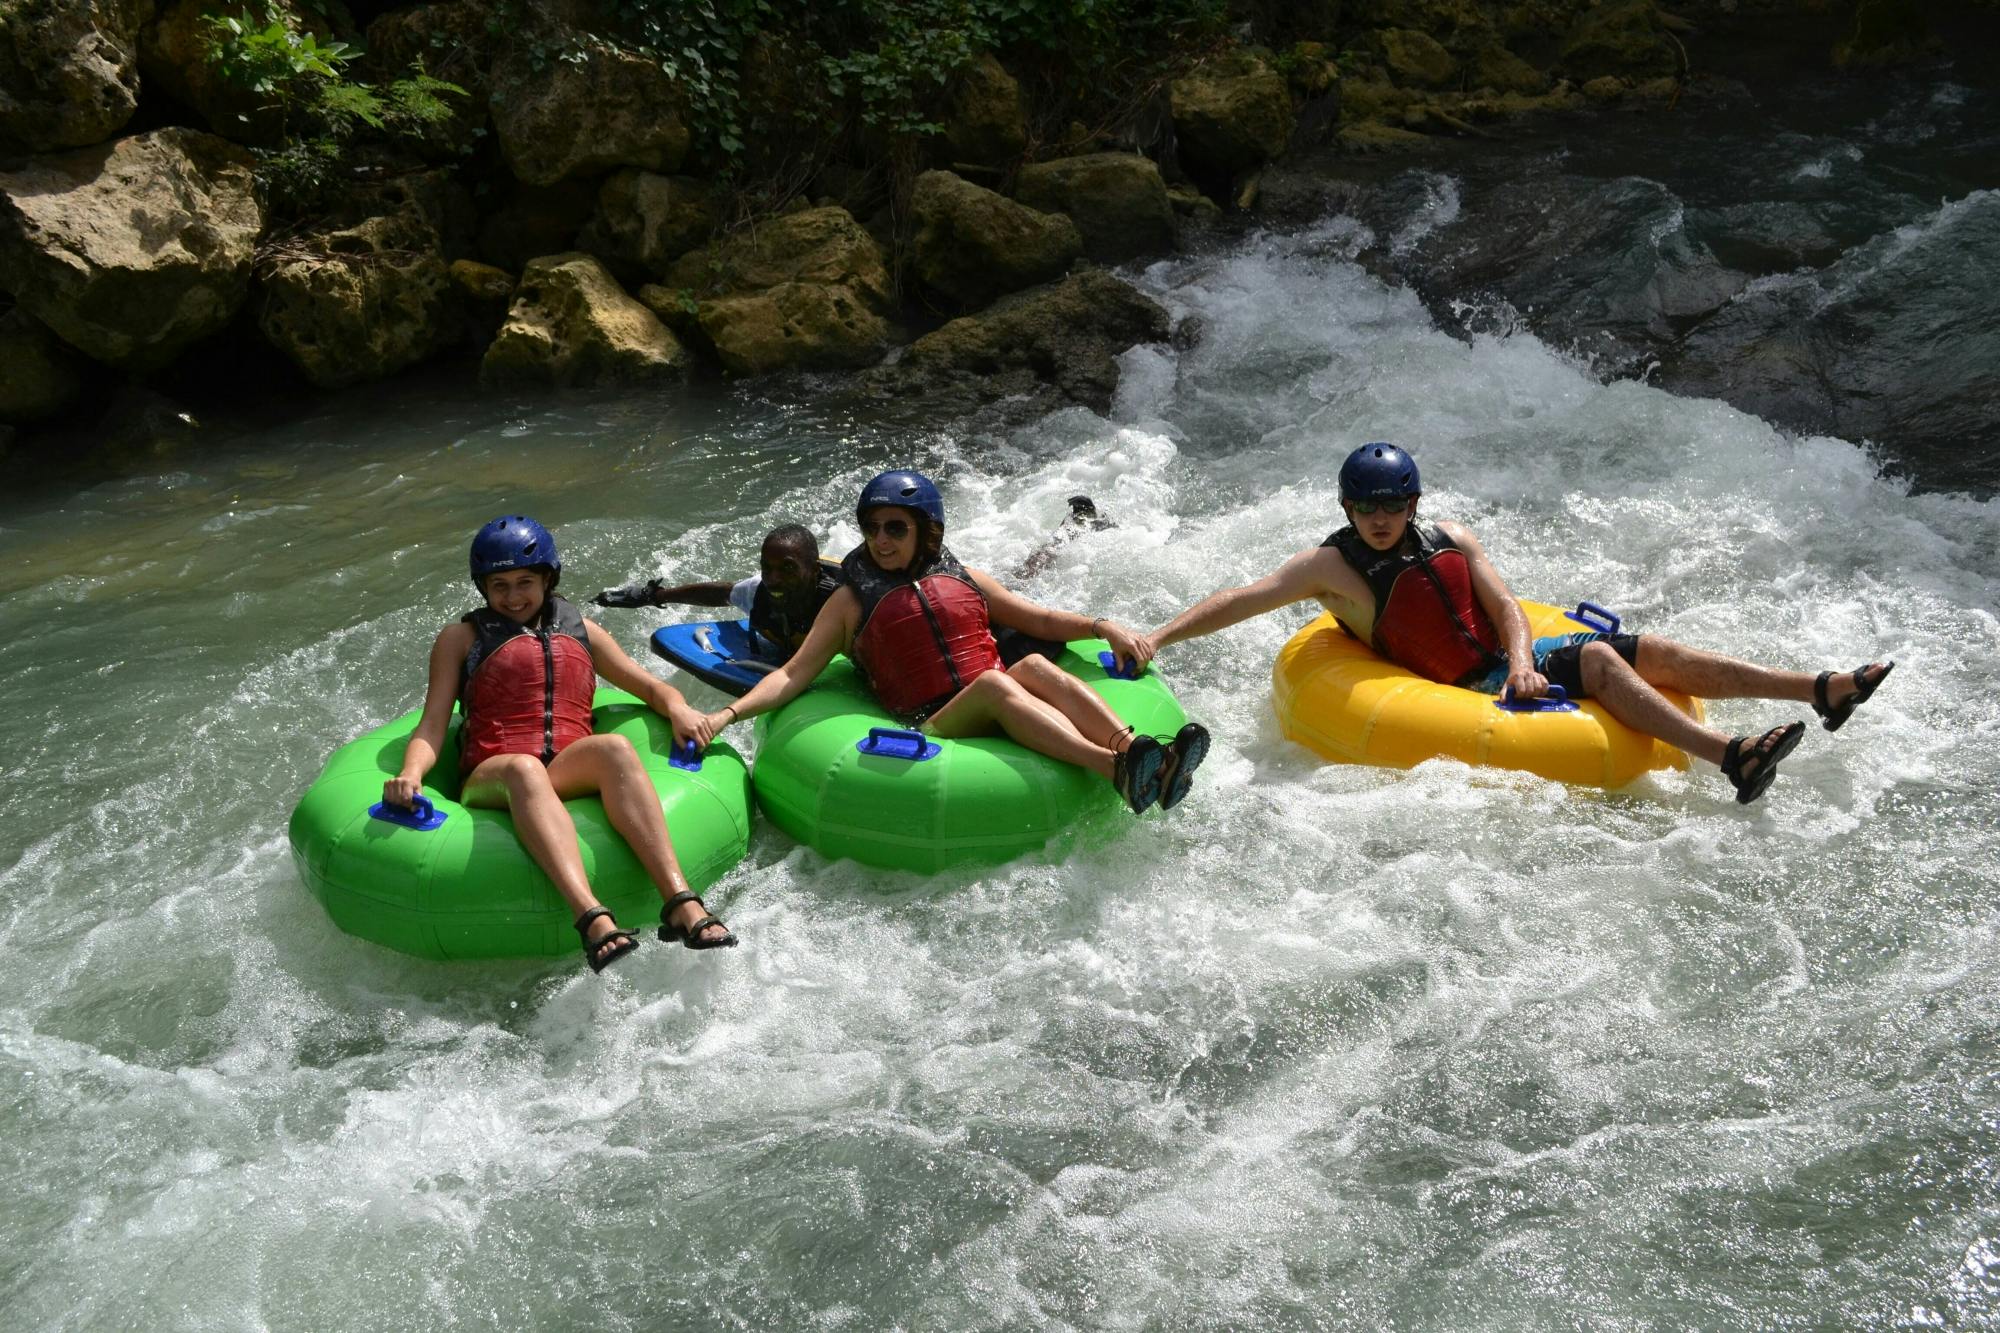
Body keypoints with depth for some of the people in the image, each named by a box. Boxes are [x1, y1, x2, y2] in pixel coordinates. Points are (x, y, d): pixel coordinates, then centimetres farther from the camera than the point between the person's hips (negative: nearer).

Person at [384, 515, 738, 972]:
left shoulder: (579, 631, 27)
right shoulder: (461, 637, 20)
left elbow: (650, 686, 26)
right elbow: (433, 726, 10)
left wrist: (678, 708, 2)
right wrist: (410, 773, -11)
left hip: (574, 774, 2)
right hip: (492, 781, -2)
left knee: (615, 747, -35)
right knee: (524, 768, -40)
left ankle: (681, 904, -52)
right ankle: (593, 920, -61)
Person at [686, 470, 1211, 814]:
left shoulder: (963, 579, 22)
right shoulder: (852, 601, 12)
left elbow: (1040, 620, 20)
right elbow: (790, 677, 6)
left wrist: (1100, 626, 3)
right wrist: (725, 714, -8)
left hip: (1004, 721, 4)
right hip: (932, 731, -4)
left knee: (1034, 664, -28)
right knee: (993, 682, -34)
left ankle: (1138, 752, -47)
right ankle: (1118, 771, -55)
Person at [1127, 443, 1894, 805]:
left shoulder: (1451, 542, 11)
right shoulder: (1332, 567, -5)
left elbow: (1505, 608, 6)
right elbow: (1242, 600, -14)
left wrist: (1520, 655, -16)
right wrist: (1156, 639, -24)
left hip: (1519, 656, 6)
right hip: (1471, 691, -6)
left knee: (1646, 650, -9)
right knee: (1596, 661, -28)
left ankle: (1822, 691, -10)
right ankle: (1730, 759, -46)